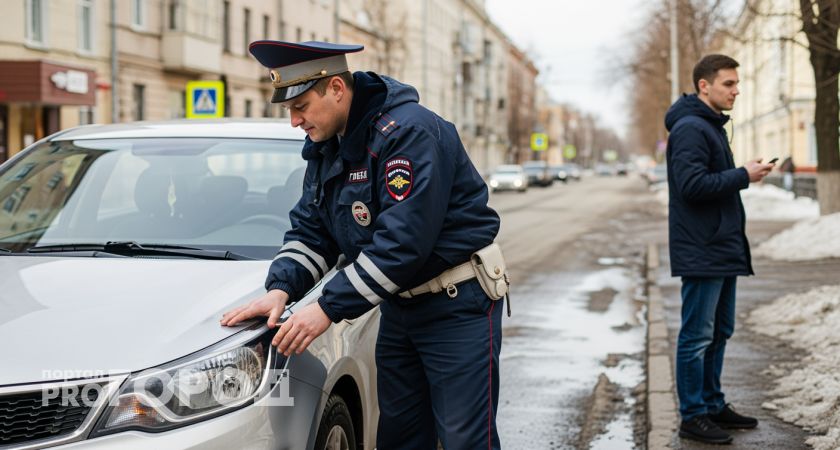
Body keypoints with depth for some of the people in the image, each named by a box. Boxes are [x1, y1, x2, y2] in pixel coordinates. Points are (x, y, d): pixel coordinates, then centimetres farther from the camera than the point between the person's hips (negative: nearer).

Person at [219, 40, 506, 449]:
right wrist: (281, 288, -12)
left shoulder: (407, 131, -23)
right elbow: (310, 230, 7)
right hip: (399, 305, 9)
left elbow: (401, 240, -29)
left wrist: (329, 308, -28)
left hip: (457, 305, -8)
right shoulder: (325, 147, 6)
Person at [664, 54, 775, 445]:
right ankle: (693, 416, 3)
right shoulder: (690, 128, -15)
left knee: (719, 332, 15)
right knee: (697, 336, -3)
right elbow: (692, 185, -24)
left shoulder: (712, 126, 17)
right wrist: (743, 175, -17)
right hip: (702, 252, -10)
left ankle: (713, 405, 24)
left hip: (724, 250, 10)